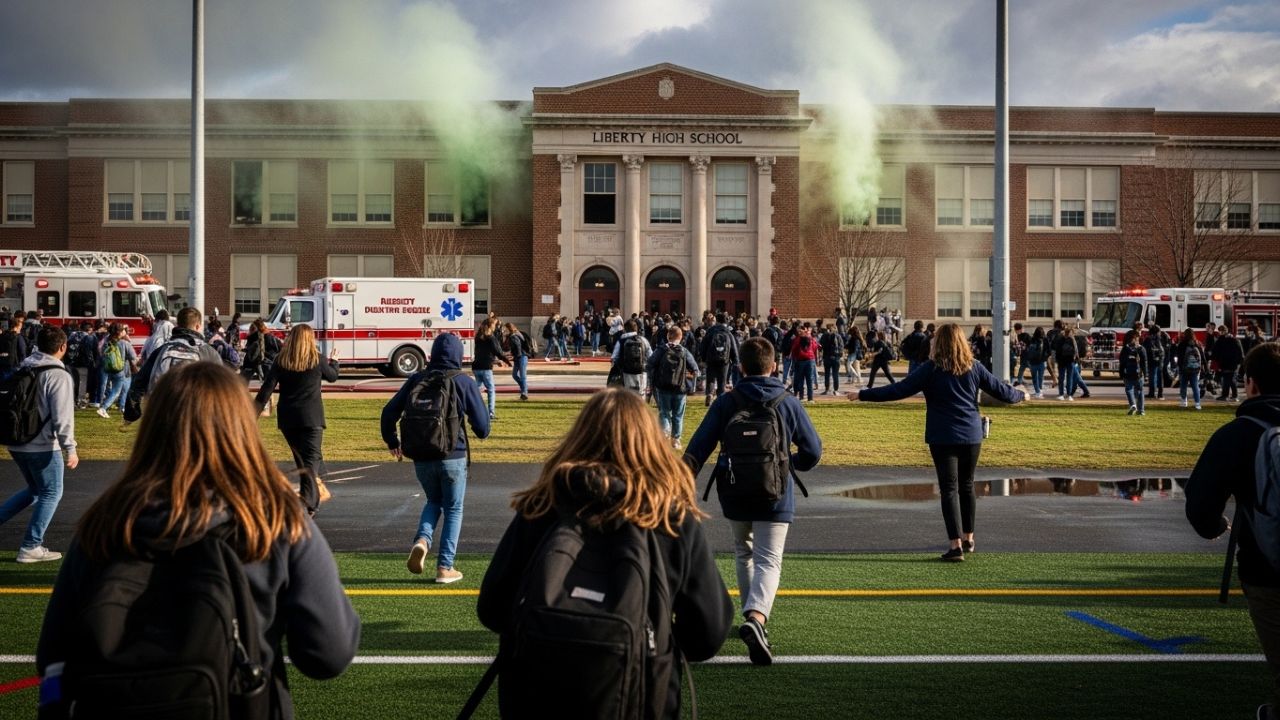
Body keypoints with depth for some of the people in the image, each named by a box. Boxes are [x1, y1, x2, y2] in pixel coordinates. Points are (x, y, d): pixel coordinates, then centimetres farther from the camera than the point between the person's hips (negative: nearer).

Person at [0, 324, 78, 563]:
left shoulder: (22, 369, 8)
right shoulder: (59, 376, -15)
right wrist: (70, 449, -16)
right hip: (43, 446, -8)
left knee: (35, 489, 23)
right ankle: (30, 547, 7)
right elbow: (62, 416, -19)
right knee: (51, 493, 7)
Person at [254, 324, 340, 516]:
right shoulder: (317, 360, -4)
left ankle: (318, 489, 31)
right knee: (311, 459, -5)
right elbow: (333, 376, 15)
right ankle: (308, 503, -17)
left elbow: (266, 390, -5)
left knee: (301, 457, 19)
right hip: (311, 417, -3)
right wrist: (334, 361, 36)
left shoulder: (280, 361, 0)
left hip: (287, 418, 3)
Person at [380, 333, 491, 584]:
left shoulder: (417, 380, 3)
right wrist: (482, 433, 17)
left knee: (433, 502, 24)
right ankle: (445, 567, 10)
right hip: (453, 457, -3)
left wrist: (392, 441, 20)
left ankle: (422, 540, -3)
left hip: (421, 457, 3)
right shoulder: (465, 383, -6)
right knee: (453, 509, 12)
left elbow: (389, 412, 4)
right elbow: (482, 427, -7)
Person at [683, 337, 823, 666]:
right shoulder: (789, 403, 0)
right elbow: (813, 452, 5)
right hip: (775, 498, -2)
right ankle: (756, 617, -31)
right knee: (769, 562, -5)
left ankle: (752, 617, 31)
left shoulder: (726, 403, -1)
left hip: (735, 496, 2)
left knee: (743, 553, 23)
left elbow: (698, 448, -9)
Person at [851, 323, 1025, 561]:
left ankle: (956, 544, -9)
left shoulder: (932, 369, -9)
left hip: (943, 438, -4)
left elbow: (898, 390, -14)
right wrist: (1021, 395, 31)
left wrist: (863, 394, -10)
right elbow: (1001, 390, 10)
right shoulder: (974, 367, 1)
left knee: (950, 489, -1)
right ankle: (968, 538, 30)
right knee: (967, 486, 19)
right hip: (971, 436, 4)